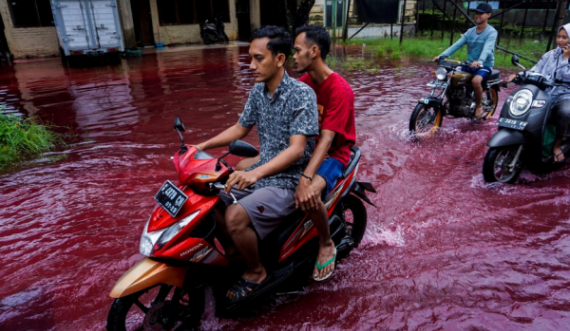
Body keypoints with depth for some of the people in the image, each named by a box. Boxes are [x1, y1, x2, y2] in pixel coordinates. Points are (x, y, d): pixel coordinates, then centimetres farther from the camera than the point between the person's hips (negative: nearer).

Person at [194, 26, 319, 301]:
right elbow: (240, 128, 16)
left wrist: (256, 173, -40)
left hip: (288, 180, -8)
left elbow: (297, 148, -26)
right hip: (261, 173, 8)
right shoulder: (258, 91, 6)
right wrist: (202, 146, 4)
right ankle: (233, 253, 19)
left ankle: (256, 272, 2)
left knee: (235, 216, -26)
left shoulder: (302, 94, -17)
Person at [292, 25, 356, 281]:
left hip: (332, 153, -7)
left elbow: (327, 138, -29)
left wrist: (306, 178, -40)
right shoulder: (303, 82, 3)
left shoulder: (340, 89, -20)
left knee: (309, 196, -37)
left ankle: (326, 244, -5)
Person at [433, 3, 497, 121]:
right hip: (470, 64, 6)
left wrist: (479, 61, -47)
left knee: (476, 81, -36)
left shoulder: (491, 32, -9)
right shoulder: (470, 31, 9)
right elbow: (457, 45, -3)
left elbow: (487, 48, -27)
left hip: (485, 65, -6)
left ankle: (479, 106, -10)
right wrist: (442, 55, -19)